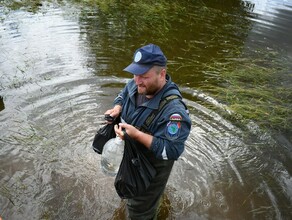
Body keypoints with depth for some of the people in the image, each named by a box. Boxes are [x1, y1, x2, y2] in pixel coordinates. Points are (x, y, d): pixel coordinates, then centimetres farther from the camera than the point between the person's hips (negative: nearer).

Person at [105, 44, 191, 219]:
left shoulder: (173, 109, -37)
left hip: (153, 167, -7)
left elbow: (171, 150, -36)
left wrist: (137, 135, -40)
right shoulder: (136, 85, -13)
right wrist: (117, 109, -15)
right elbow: (123, 96, 8)